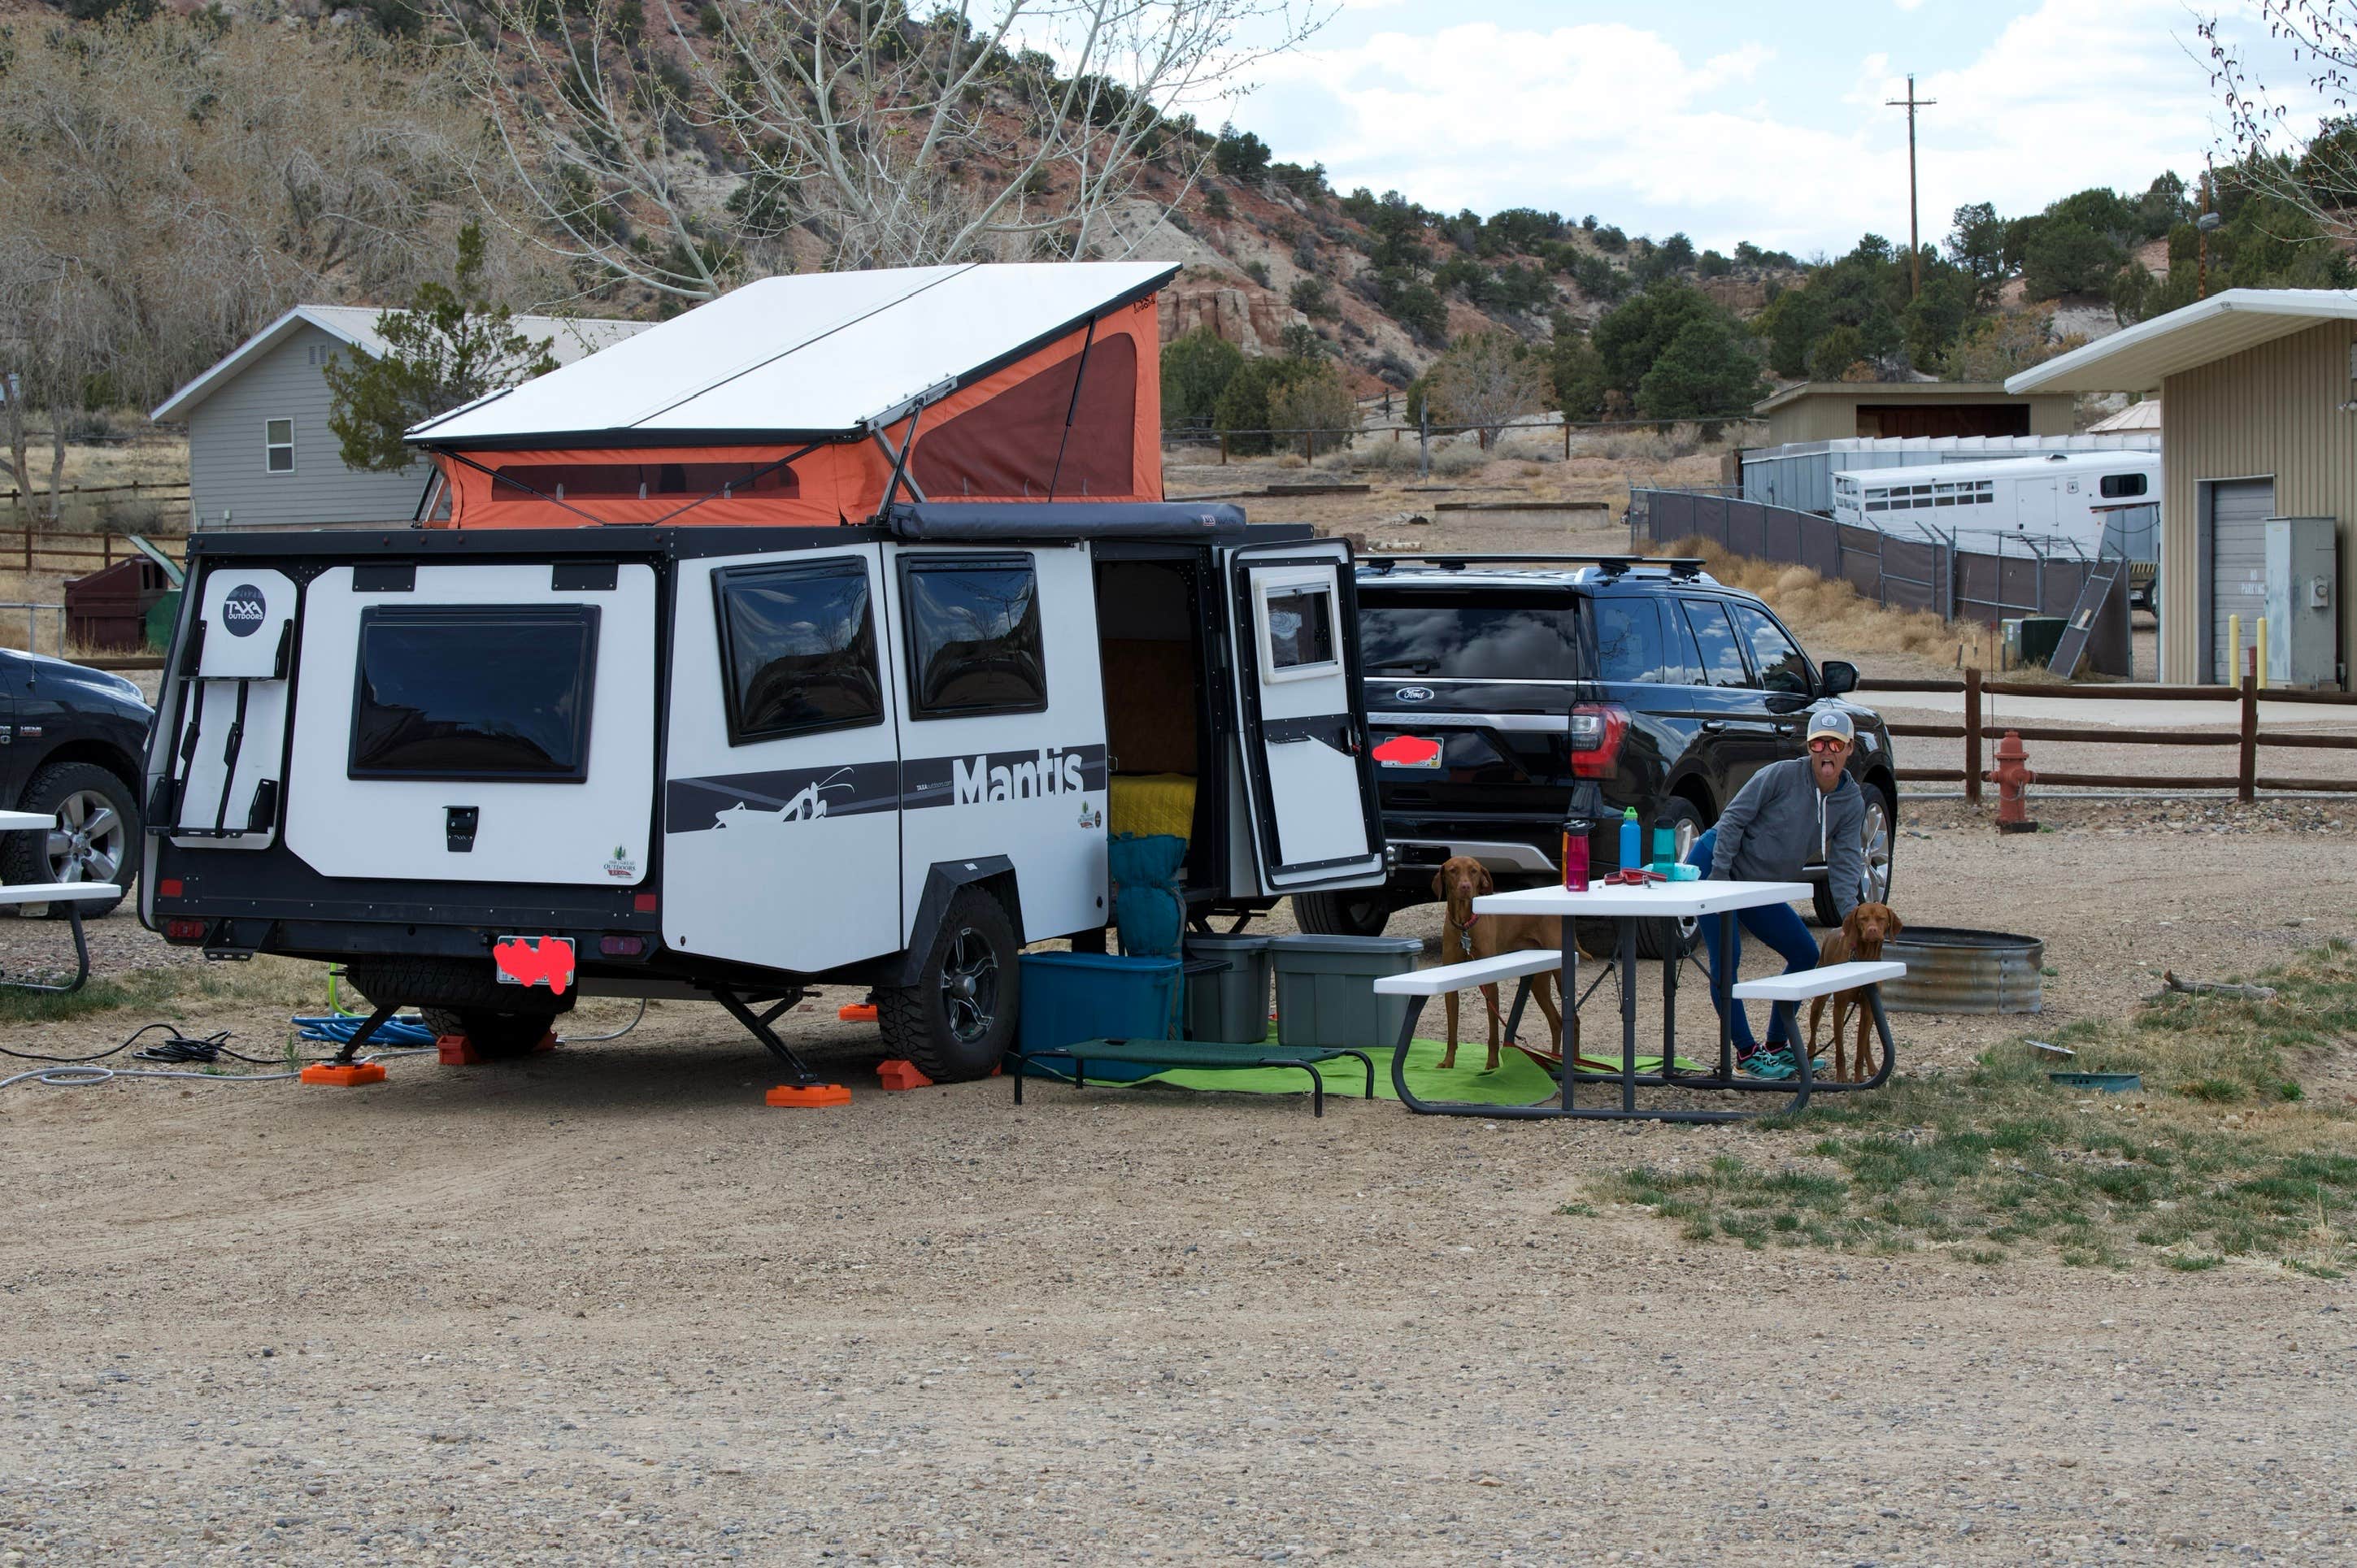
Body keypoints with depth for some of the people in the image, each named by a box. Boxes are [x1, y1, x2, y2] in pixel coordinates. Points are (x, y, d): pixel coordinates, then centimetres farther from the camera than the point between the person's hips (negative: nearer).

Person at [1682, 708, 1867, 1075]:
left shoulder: (1851, 803, -2)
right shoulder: (1783, 776, -19)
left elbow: (1845, 864, -7)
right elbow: (1733, 818, -17)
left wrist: (1850, 917, -20)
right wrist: (1719, 876, -22)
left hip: (1757, 890, 7)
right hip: (1712, 866, -7)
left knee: (1806, 955, 6)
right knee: (1727, 960, -16)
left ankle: (1777, 1045, 17)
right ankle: (1746, 1052, -6)